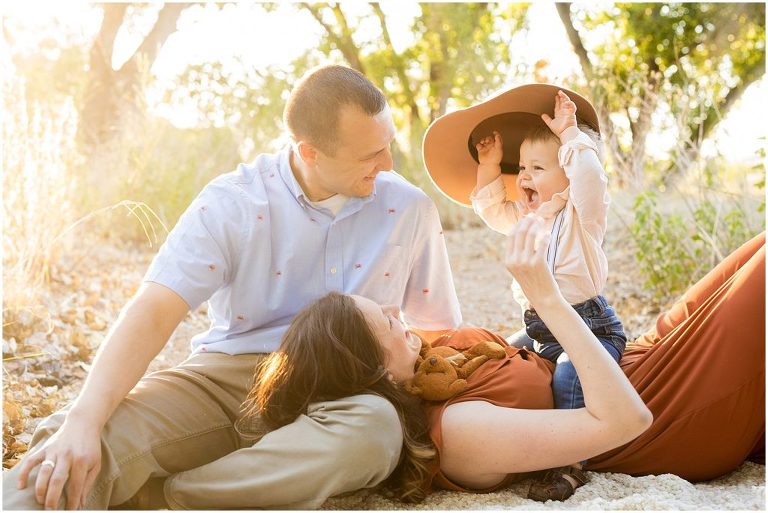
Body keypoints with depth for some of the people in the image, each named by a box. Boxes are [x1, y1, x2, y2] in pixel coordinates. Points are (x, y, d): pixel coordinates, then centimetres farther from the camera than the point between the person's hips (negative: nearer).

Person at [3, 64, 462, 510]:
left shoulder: (410, 210, 4)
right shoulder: (231, 203, -4)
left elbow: (442, 332, 15)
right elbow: (153, 315, -15)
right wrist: (84, 419, -30)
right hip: (227, 376, 0)